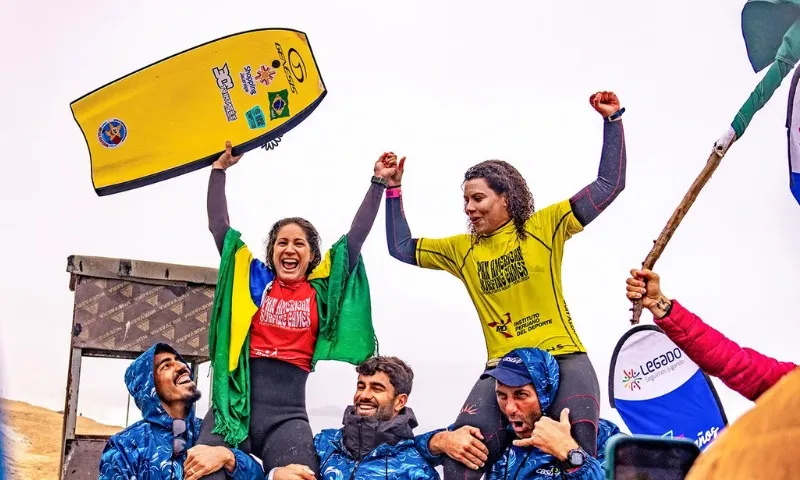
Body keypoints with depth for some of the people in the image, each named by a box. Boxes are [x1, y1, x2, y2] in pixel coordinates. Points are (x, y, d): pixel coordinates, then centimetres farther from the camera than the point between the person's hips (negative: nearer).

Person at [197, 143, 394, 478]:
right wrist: (219, 170, 15)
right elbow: (218, 225, 14)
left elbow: (357, 235, 13)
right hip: (234, 404, 0)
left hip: (286, 413, 0)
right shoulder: (254, 279, 12)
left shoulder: (322, 288, 11)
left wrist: (379, 182, 15)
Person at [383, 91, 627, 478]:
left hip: (563, 358, -2)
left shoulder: (545, 226, 3)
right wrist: (393, 191, 17)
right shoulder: (462, 250, 13)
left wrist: (611, 120, -2)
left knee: (578, 443, -20)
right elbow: (401, 248, 20)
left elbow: (610, 184, 2)